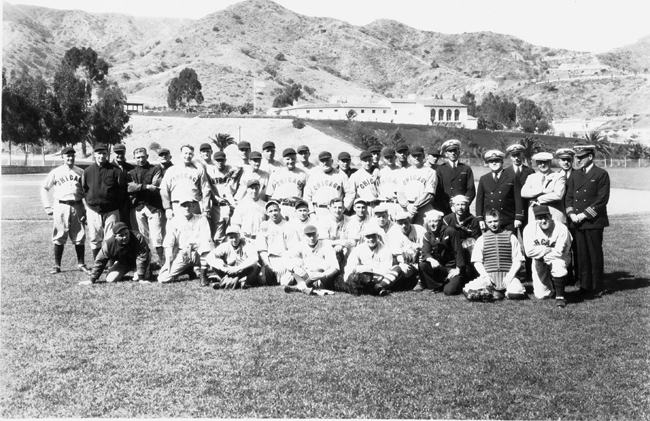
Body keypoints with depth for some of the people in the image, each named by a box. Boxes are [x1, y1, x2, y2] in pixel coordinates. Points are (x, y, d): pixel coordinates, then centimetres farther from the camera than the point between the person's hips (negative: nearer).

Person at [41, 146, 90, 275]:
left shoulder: (80, 172, 6)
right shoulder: (55, 172, 4)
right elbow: (44, 188, 9)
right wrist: (47, 206, 1)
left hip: (77, 206, 1)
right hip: (61, 207, -1)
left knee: (79, 237, 3)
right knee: (59, 238, 2)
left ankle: (81, 264, 12)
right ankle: (57, 266, 9)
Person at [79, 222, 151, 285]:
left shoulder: (138, 238, -35)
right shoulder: (109, 244, -26)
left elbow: (142, 258, -32)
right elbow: (100, 261, -17)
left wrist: (141, 278, -35)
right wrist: (91, 279, -18)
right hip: (122, 263, 3)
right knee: (110, 279, -16)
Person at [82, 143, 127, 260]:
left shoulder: (115, 171, -4)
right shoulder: (87, 171, 3)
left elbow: (122, 189, -1)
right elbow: (84, 190, 12)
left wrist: (117, 205, -2)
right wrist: (90, 203, 6)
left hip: (111, 210, -2)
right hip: (93, 210, 2)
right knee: (95, 240, 8)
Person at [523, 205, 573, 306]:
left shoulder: (561, 228, -21)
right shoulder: (529, 229, -15)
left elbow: (559, 252, -25)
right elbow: (529, 251, -22)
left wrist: (540, 251, -18)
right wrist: (549, 249, -23)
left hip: (557, 259, -2)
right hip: (540, 262, 2)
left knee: (558, 265, -39)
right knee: (541, 295, -4)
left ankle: (560, 297, -18)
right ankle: (551, 285, 34)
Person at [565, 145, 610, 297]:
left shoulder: (601, 174, -3)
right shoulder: (575, 175, 15)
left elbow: (602, 199, -9)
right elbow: (568, 197, 14)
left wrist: (584, 214, -13)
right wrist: (571, 213, -3)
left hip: (593, 221, -5)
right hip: (578, 222, 5)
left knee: (595, 254, 0)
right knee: (582, 255, 7)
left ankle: (599, 287, 9)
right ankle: (585, 286, 14)